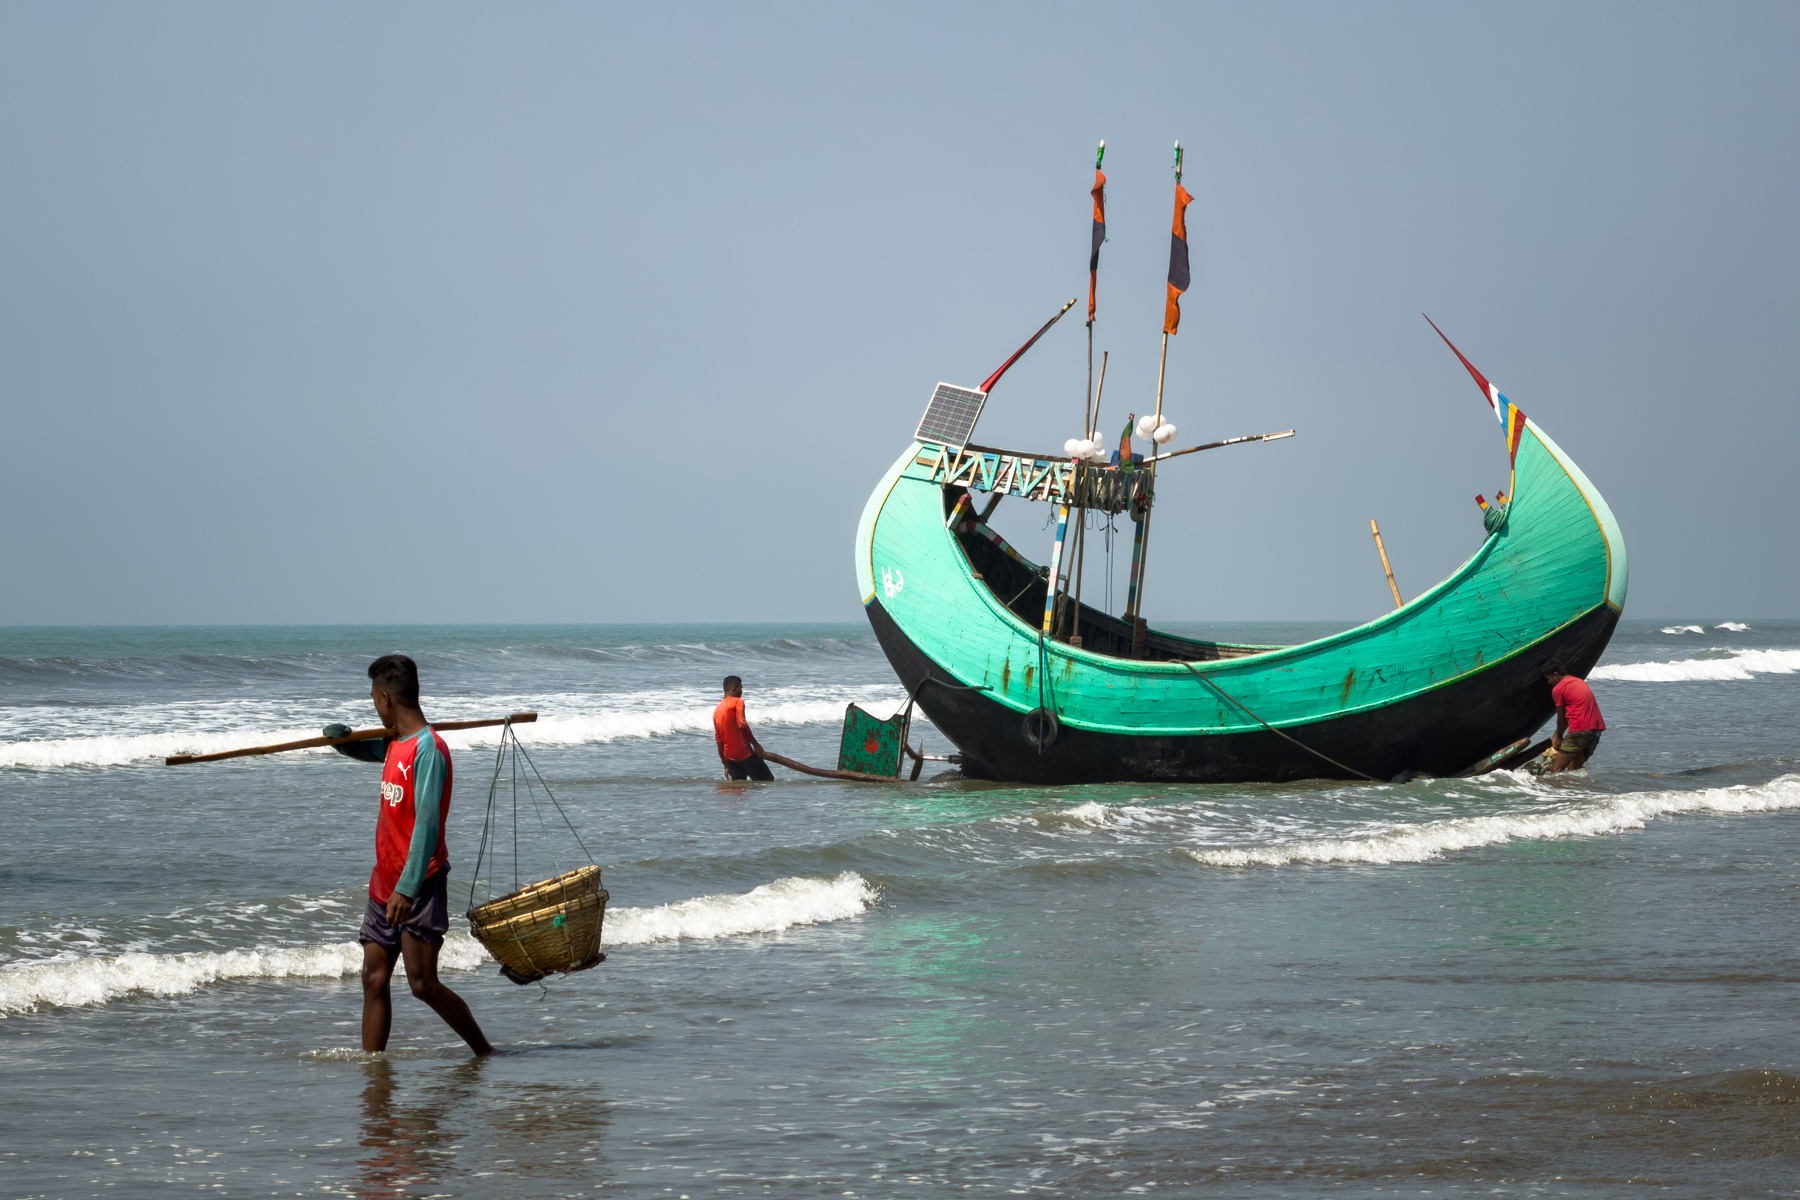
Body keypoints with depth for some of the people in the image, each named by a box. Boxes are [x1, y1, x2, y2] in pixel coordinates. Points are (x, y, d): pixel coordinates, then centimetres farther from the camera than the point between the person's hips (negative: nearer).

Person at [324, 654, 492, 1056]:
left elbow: (427, 826, -24)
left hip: (419, 887, -9)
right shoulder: (395, 745, 11)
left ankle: (485, 1053, 3)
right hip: (384, 884, 9)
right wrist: (340, 736, 8)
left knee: (423, 983, -10)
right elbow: (361, 748, 33)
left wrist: (407, 889, -29)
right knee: (374, 979, 6)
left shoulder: (428, 750, -17)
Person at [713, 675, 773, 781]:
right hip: (744, 753, -7)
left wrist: (725, 765, 22)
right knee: (768, 780, -3)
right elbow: (742, 725, -20)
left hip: (729, 757, 7)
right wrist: (756, 744, -12)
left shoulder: (717, 710, 17)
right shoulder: (737, 702, -5)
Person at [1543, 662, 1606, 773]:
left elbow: (1561, 718, 4)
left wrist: (1559, 738, 19)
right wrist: (1557, 734, 29)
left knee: (1556, 770, -7)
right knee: (1573, 770, 16)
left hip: (1579, 730, -8)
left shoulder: (1557, 689, -1)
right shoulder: (1580, 682, 23)